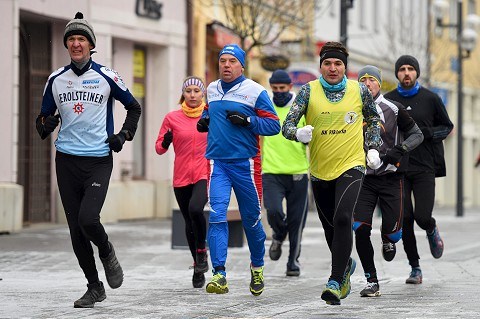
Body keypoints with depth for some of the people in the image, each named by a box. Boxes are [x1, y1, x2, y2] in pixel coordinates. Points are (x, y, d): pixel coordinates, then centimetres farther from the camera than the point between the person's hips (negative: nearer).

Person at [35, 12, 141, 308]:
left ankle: (107, 253, 12)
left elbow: (134, 107, 12)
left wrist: (124, 135, -1)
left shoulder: (106, 76, -1)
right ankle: (94, 287, 16)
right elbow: (44, 117, 17)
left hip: (99, 161, -4)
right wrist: (46, 124, -6)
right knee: (76, 228, 3)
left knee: (88, 219, -21)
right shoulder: (56, 79, 8)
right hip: (66, 161, 4)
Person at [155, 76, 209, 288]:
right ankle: (198, 267, 25)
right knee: (189, 222, 8)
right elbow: (159, 148, 7)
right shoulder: (172, 118, 3)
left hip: (205, 174, -2)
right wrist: (165, 142, -15)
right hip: (182, 177, 2)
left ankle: (202, 250, -4)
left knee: (195, 208, -28)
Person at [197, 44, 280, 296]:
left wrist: (247, 120, -18)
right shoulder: (212, 89, 11)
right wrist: (204, 121, 10)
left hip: (245, 163, -2)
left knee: (251, 218, 9)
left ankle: (257, 267, 33)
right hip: (217, 162, 2)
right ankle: (219, 275, -18)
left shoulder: (255, 91, -3)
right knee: (217, 215, -14)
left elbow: (273, 125, -4)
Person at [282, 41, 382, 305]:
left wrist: (373, 148, 6)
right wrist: (298, 133, -30)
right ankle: (346, 265, 43)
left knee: (342, 219, -22)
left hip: (351, 165, -2)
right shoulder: (309, 90, -3)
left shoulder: (359, 90, -1)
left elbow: (373, 119, 17)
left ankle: (335, 281, -20)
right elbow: (287, 125, -9)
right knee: (330, 227, 14)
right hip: (320, 170, 2)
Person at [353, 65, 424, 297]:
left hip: (390, 178, -2)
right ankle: (371, 282, -2)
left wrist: (400, 150, -16)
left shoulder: (393, 110, -3)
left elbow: (417, 134, 2)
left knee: (392, 231, -4)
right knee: (360, 229, -12)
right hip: (364, 179, 2)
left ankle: (388, 240, 36)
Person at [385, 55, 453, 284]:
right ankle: (415, 268, 9)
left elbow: (448, 127, 10)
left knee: (423, 216, -11)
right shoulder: (387, 100, 6)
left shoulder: (430, 99, 3)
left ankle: (432, 230, 26)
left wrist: (427, 133, -9)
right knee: (405, 220, -3)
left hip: (424, 168, -1)